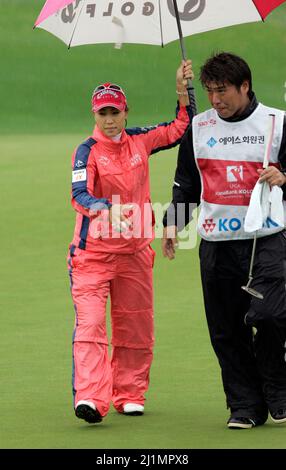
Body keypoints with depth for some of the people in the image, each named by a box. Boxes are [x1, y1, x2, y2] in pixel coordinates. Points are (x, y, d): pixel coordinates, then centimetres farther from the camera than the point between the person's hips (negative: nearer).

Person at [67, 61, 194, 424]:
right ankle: (90, 399, -26)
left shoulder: (139, 140, 5)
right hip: (92, 252, -5)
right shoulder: (87, 151, -10)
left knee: (135, 327, 10)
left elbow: (179, 131, 21)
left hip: (135, 250, 5)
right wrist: (109, 209, -43)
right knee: (90, 322, -17)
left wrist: (183, 92, 10)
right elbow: (80, 195, -25)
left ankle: (130, 395, 22)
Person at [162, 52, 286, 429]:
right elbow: (185, 183, 19)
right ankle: (245, 406, 10)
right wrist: (173, 223, 7)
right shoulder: (198, 128, 11)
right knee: (226, 331, 1)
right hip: (216, 243, 3)